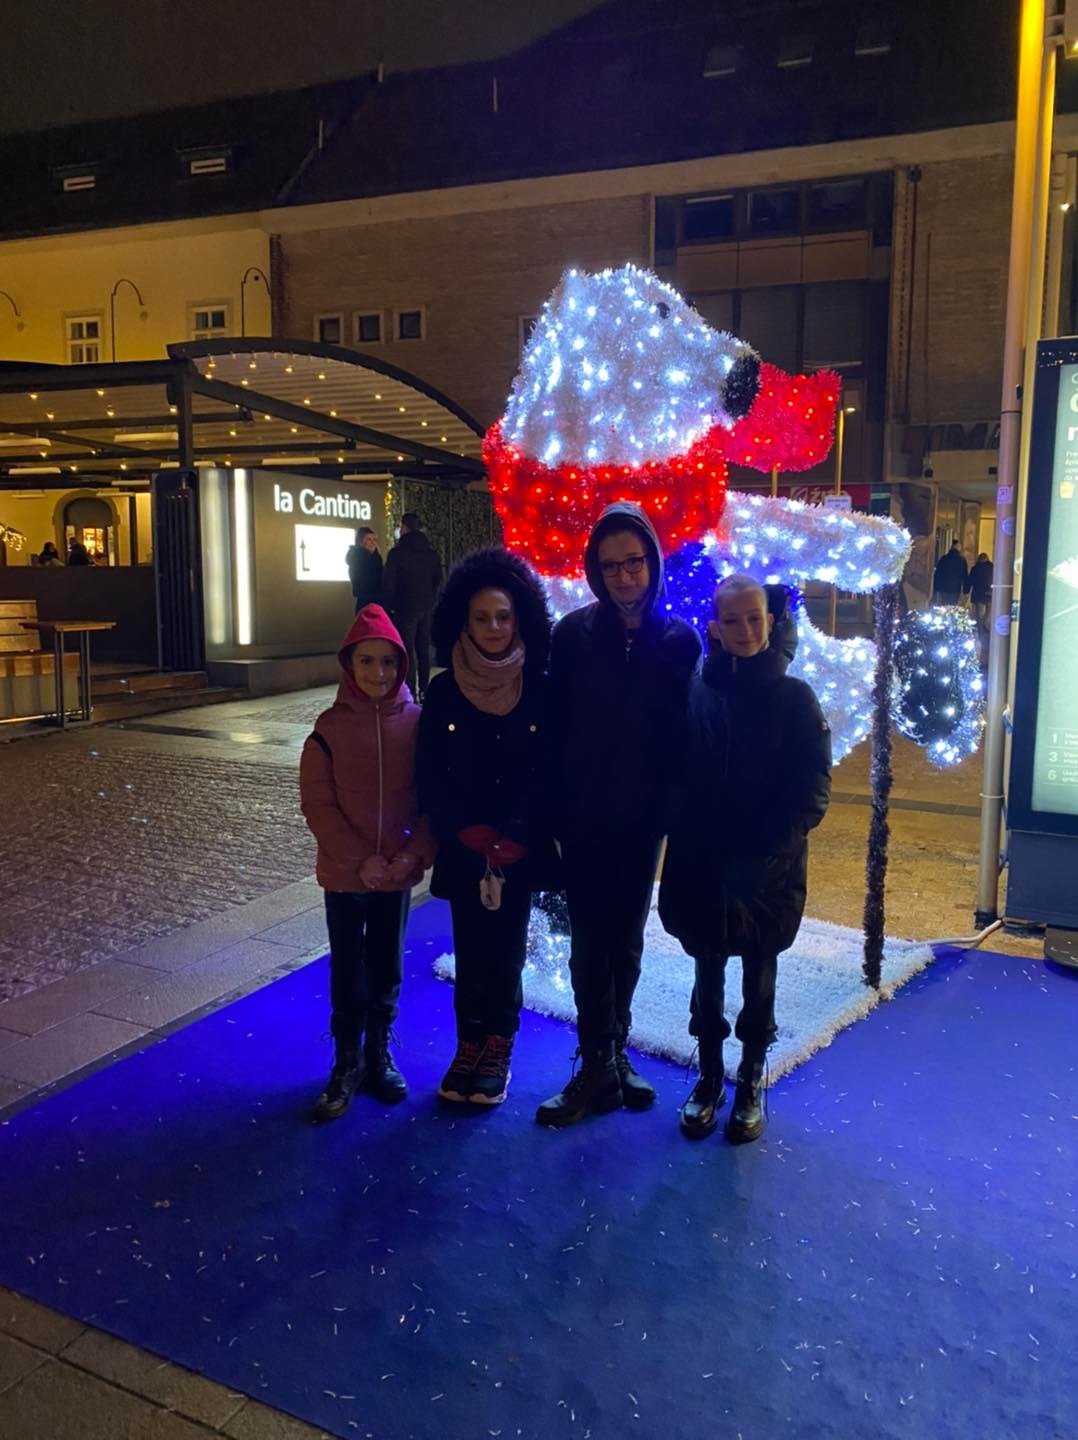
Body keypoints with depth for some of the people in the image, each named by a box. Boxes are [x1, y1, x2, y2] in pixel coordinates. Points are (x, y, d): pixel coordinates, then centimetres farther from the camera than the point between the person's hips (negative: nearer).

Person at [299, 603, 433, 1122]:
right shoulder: (330, 728, -8)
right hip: (345, 873, -1)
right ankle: (347, 1063, 25)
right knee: (347, 970, 9)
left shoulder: (417, 723, -6)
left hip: (398, 874, 1)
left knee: (387, 968, 15)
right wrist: (359, 859, -15)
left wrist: (414, 854, -14)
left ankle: (379, 1054, 33)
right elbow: (318, 803, -8)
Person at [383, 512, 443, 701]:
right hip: (427, 607, 5)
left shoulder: (397, 552, -9)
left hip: (406, 607, -5)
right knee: (423, 649, 12)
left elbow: (388, 582, -9)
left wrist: (390, 605, 1)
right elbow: (438, 579, 12)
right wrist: (430, 599, 15)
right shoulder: (431, 552, 7)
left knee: (407, 651, -4)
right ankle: (423, 691, 14)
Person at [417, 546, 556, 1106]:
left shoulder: (539, 689, -3)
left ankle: (498, 1048, 23)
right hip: (463, 853, 1)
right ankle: (469, 1045, 24)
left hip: (520, 851, 0)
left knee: (506, 950, 6)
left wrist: (509, 843, -11)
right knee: (471, 951, 8)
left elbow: (552, 772, -4)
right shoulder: (443, 691, -2)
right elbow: (431, 778, -2)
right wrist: (469, 843, -10)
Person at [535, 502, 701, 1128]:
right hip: (584, 813, -1)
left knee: (626, 939, 14)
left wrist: (671, 805, -5)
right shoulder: (574, 633, -5)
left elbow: (684, 730, 0)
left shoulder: (679, 640, -3)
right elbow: (554, 724, -4)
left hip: (643, 816, 1)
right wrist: (553, 807, -8)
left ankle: (613, 1052, 30)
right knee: (590, 941, 3)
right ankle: (600, 1067, 14)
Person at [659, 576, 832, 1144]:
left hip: (769, 869, -1)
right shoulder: (696, 693, -3)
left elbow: (813, 787, -8)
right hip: (700, 864, 1)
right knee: (707, 971, 13)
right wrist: (691, 839, -10)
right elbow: (675, 778, 1)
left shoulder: (795, 697, -6)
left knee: (759, 974, 13)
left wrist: (764, 851, -15)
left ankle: (752, 1079, 30)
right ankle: (709, 1075, 31)